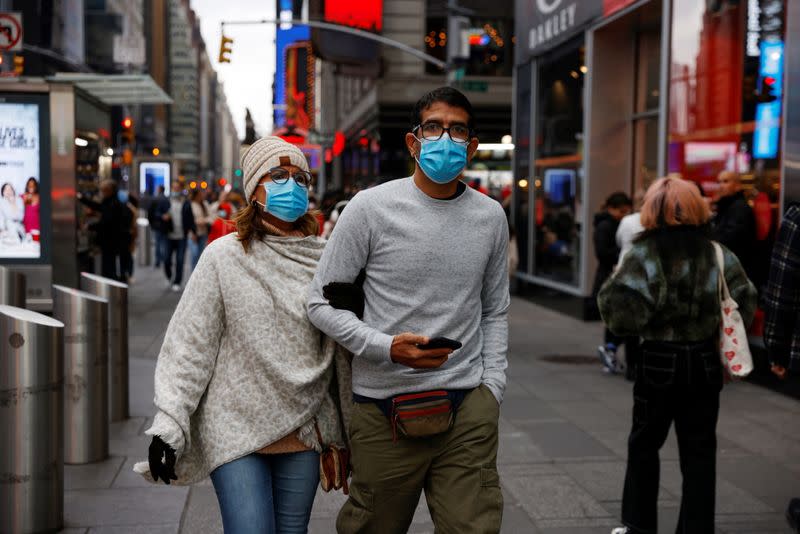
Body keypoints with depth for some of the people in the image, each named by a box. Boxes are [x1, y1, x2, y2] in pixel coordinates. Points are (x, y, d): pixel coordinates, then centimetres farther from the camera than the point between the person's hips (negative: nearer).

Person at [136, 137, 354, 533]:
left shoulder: (324, 259, 5)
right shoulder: (224, 257, -5)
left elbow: (344, 347, 10)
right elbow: (188, 345, -6)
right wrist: (168, 425, -12)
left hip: (303, 431, 3)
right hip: (236, 430, -3)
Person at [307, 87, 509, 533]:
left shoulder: (491, 217, 7)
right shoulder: (371, 208, -4)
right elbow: (322, 302, -2)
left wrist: (493, 385, 6)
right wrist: (386, 348, -15)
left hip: (468, 405, 2)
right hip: (384, 408, -2)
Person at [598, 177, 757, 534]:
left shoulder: (643, 255, -10)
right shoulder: (718, 254, -1)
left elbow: (621, 313, -20)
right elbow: (745, 304, -4)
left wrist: (610, 288, -1)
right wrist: (717, 326, 9)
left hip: (659, 361, -2)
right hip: (705, 361, 2)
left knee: (644, 444, 14)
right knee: (699, 451, 9)